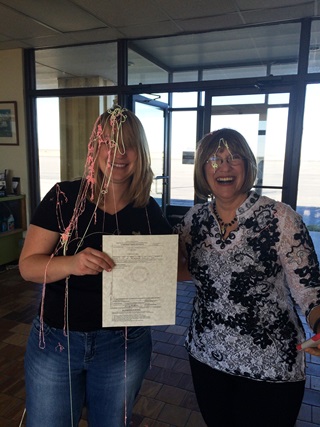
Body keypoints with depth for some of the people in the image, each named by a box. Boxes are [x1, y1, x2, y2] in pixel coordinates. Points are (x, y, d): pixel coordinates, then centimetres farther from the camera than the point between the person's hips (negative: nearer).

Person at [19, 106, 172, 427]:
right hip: (56, 340, -1)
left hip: (124, 344, 1)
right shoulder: (64, 197, -12)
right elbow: (28, 266, -13)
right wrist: (72, 263, -32)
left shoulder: (149, 211, -7)